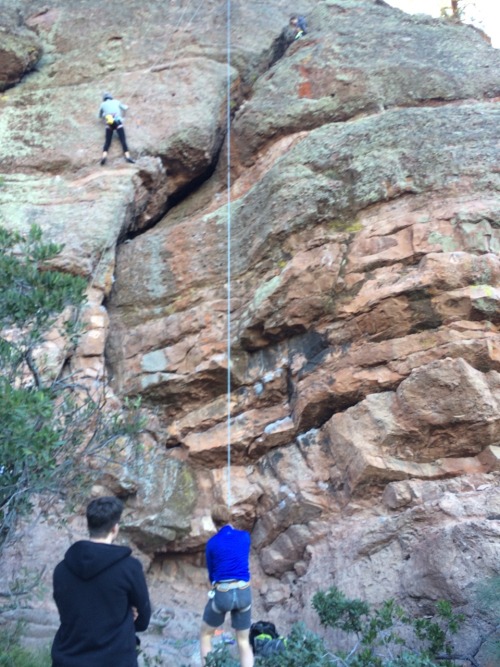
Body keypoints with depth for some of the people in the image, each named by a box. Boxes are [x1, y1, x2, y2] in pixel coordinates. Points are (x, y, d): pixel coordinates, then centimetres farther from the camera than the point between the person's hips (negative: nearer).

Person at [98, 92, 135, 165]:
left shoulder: (103, 104, 20)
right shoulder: (116, 102, 20)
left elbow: (100, 116, 31)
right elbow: (125, 108, 33)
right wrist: (126, 106, 55)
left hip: (109, 124, 1)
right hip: (118, 122, -1)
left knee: (107, 142, -3)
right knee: (123, 140, -10)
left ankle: (104, 156, -26)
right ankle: (127, 156, -27)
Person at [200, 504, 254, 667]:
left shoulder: (212, 543, -3)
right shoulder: (245, 536, 2)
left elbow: (211, 573, 8)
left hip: (221, 594, -2)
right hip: (244, 593, 2)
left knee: (205, 634, 21)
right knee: (244, 641, 14)